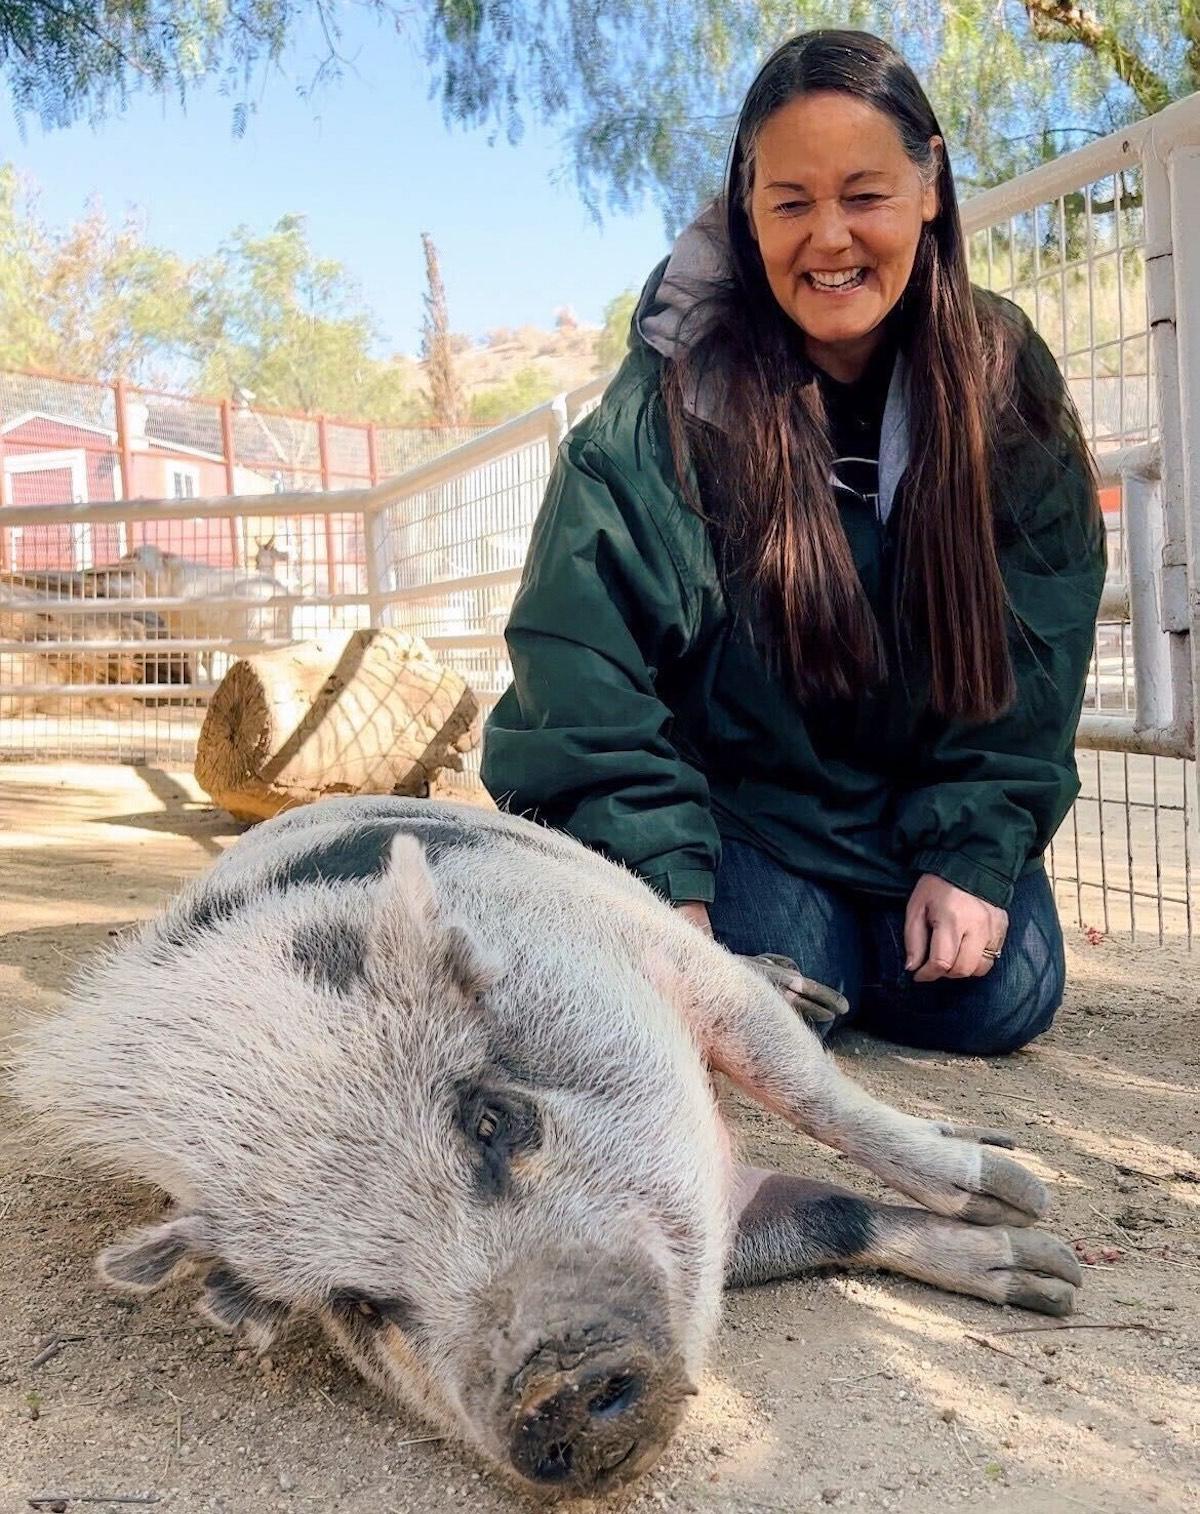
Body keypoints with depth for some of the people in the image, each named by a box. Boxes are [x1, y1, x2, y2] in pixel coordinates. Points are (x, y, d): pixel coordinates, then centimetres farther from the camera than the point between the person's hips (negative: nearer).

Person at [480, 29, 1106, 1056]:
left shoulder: (1006, 384, -6)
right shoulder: (677, 395, -18)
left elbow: (1030, 656, -5)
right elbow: (583, 654, -22)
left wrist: (975, 851, -14)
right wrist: (664, 880, -29)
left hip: (923, 792, 3)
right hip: (731, 782, -2)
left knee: (997, 1000, -12)